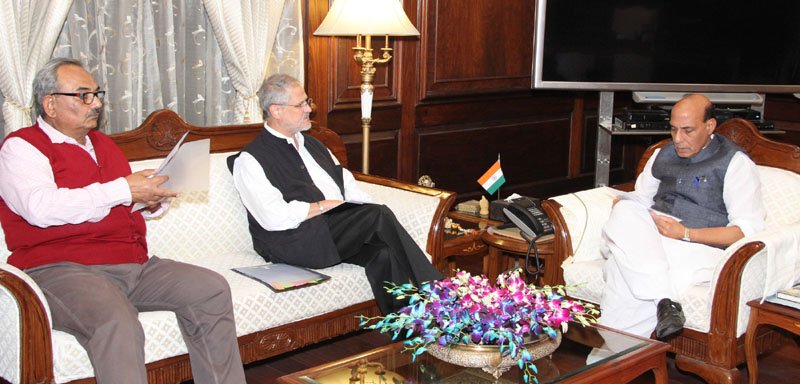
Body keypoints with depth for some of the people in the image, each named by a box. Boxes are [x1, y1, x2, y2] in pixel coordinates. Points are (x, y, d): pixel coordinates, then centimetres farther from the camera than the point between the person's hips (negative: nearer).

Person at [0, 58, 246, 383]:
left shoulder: (102, 143, 24)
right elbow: (41, 209, -19)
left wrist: (154, 201, 9)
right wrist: (123, 190, -16)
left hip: (133, 264, 8)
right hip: (62, 268, -7)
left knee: (212, 289, -10)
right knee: (117, 321, -37)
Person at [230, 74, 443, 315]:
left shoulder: (312, 144, 24)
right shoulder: (251, 159, -2)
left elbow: (350, 189, 21)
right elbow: (274, 218, -15)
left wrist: (375, 215, 1)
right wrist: (325, 205, -10)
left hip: (340, 229, 7)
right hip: (297, 241, -7)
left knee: (384, 254, -24)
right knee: (381, 215, -25)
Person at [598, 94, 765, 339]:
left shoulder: (735, 163, 2)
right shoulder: (663, 156, 22)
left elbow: (748, 229, -6)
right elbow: (639, 197, 29)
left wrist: (685, 233, -15)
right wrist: (623, 213, 2)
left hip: (699, 247, -6)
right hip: (653, 237, 6)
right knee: (624, 211, -31)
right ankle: (665, 301, -39)